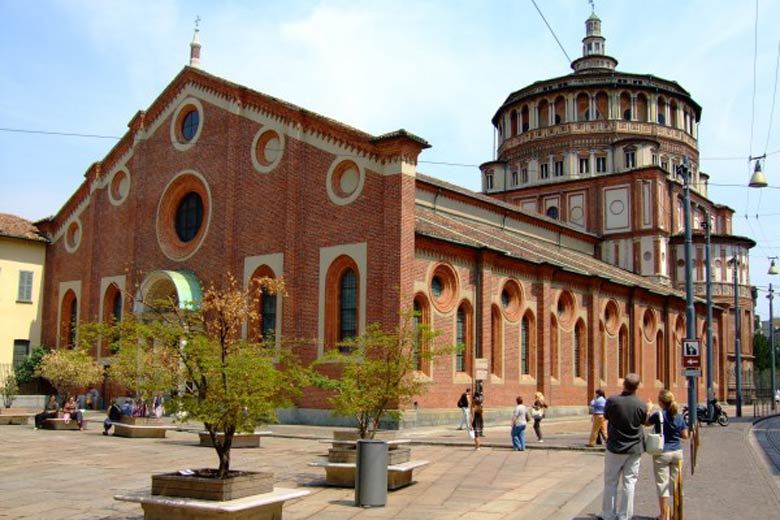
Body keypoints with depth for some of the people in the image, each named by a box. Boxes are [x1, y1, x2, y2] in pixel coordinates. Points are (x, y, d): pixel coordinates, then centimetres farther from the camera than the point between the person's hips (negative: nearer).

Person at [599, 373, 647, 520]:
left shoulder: (612, 401, -16)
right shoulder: (641, 406, -11)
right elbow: (644, 421, 7)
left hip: (615, 448, -1)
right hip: (634, 450, 1)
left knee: (610, 482, 11)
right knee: (629, 483, 9)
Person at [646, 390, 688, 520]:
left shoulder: (658, 415, -13)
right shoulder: (679, 417, 1)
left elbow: (646, 423, 4)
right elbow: (685, 435, 4)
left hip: (662, 453, -5)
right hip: (677, 452, 5)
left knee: (662, 484, 2)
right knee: (675, 482, 14)